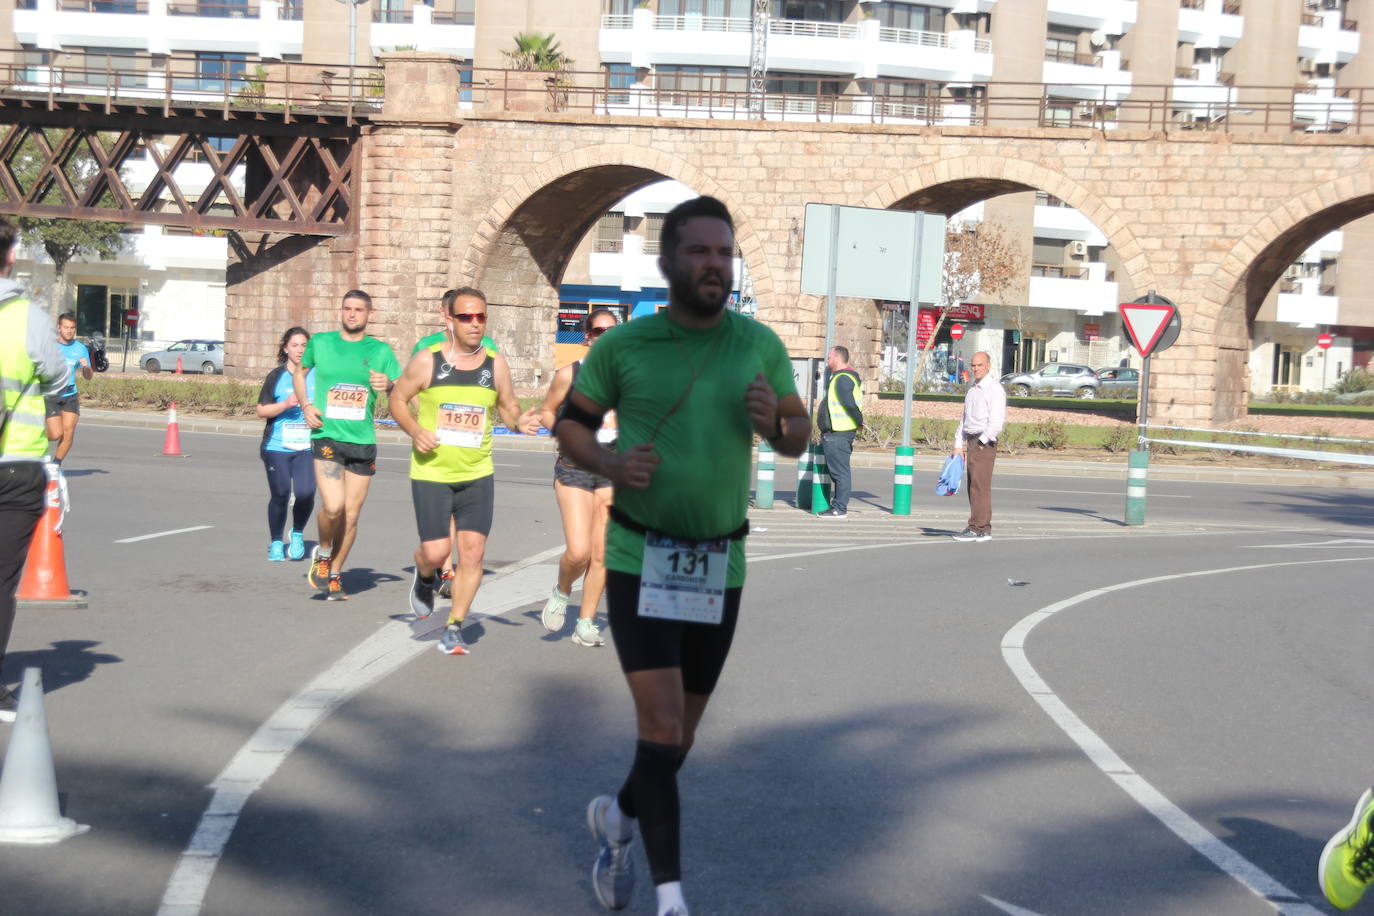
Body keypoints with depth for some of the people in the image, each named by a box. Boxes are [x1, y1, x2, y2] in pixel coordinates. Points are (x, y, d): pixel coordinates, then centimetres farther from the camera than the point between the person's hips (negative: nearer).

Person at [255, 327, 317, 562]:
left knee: (305, 493, -13)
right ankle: (276, 542, 18)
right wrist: (286, 404, -11)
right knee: (280, 495, -3)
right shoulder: (276, 377, 3)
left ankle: (297, 534, 15)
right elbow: (261, 410, 2)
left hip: (308, 447, 1)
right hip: (277, 447, -1)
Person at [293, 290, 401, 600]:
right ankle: (322, 552, 10)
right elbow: (299, 371, 21)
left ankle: (334, 575, 24)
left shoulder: (380, 351, 7)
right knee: (333, 506, -20)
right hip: (327, 436, -2)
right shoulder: (320, 342, 5)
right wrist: (305, 405, 5)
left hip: (363, 441, 2)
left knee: (351, 515, 6)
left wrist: (389, 385, -16)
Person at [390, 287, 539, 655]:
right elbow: (398, 398, 5)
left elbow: (508, 407, 13)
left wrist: (519, 421, -11)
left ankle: (454, 628, 10)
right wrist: (415, 431, -12)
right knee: (436, 552, -6)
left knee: (473, 551, -4)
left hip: (477, 474, 2)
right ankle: (424, 578, 32)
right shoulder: (427, 361, -6)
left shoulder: (496, 364, 1)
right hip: (431, 473, -2)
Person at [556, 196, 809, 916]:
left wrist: (774, 421, -15)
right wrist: (610, 464, -15)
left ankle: (617, 817, 44)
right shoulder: (622, 345, -6)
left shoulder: (760, 344, -1)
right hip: (638, 563, -3)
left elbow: (798, 436, 9)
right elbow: (571, 424, 6)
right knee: (661, 727, -15)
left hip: (719, 567, 3)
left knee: (681, 735, 14)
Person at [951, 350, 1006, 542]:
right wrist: (958, 445, 17)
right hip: (972, 440, 9)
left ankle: (977, 528, -10)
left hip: (985, 442, -9)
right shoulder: (972, 389, 19)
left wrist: (982, 442, -19)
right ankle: (984, 530, 11)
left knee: (980, 485, -11)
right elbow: (964, 419, 23)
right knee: (975, 486, 8)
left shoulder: (994, 389, -8)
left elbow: (997, 421, -16)